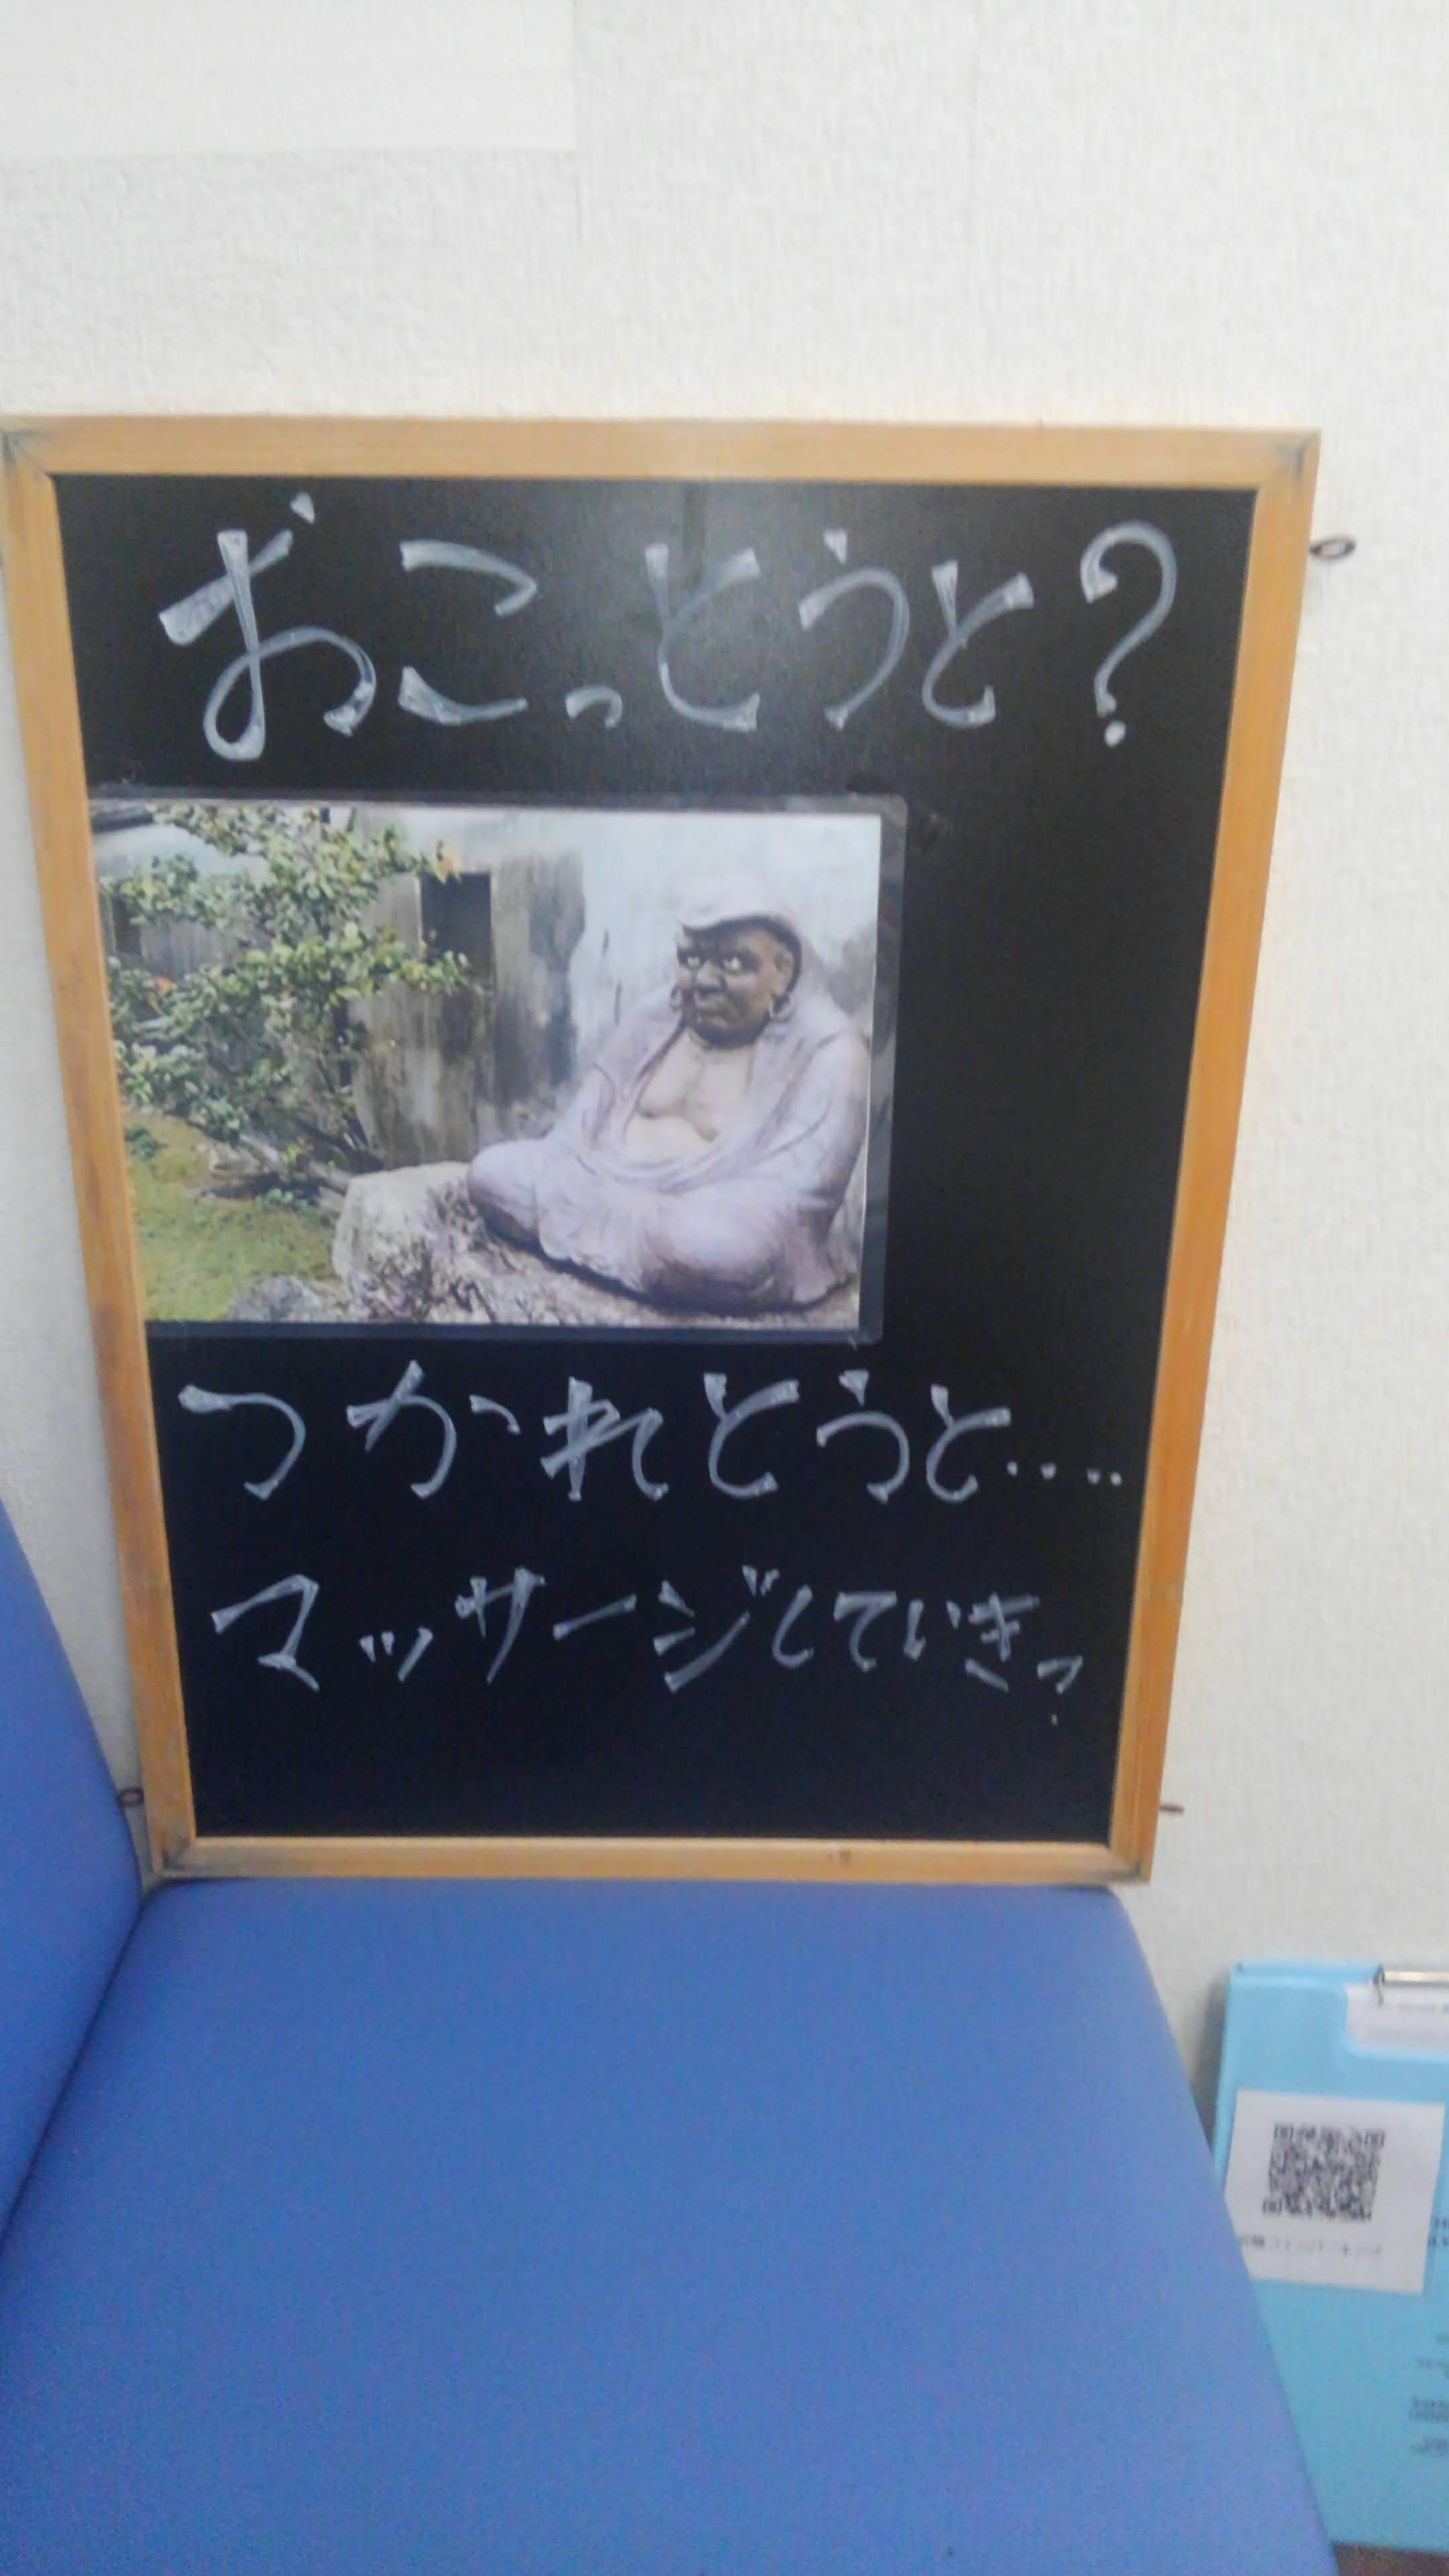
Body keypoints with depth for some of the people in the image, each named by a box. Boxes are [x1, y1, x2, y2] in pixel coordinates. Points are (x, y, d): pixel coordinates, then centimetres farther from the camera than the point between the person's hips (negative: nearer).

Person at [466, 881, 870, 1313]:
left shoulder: (828, 1053, -12)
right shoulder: (654, 1018, 8)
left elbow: (787, 1194, -21)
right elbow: (578, 1128, 10)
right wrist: (581, 1192, -12)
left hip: (725, 1229, -6)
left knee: (723, 1246, -39)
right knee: (491, 1171, -8)